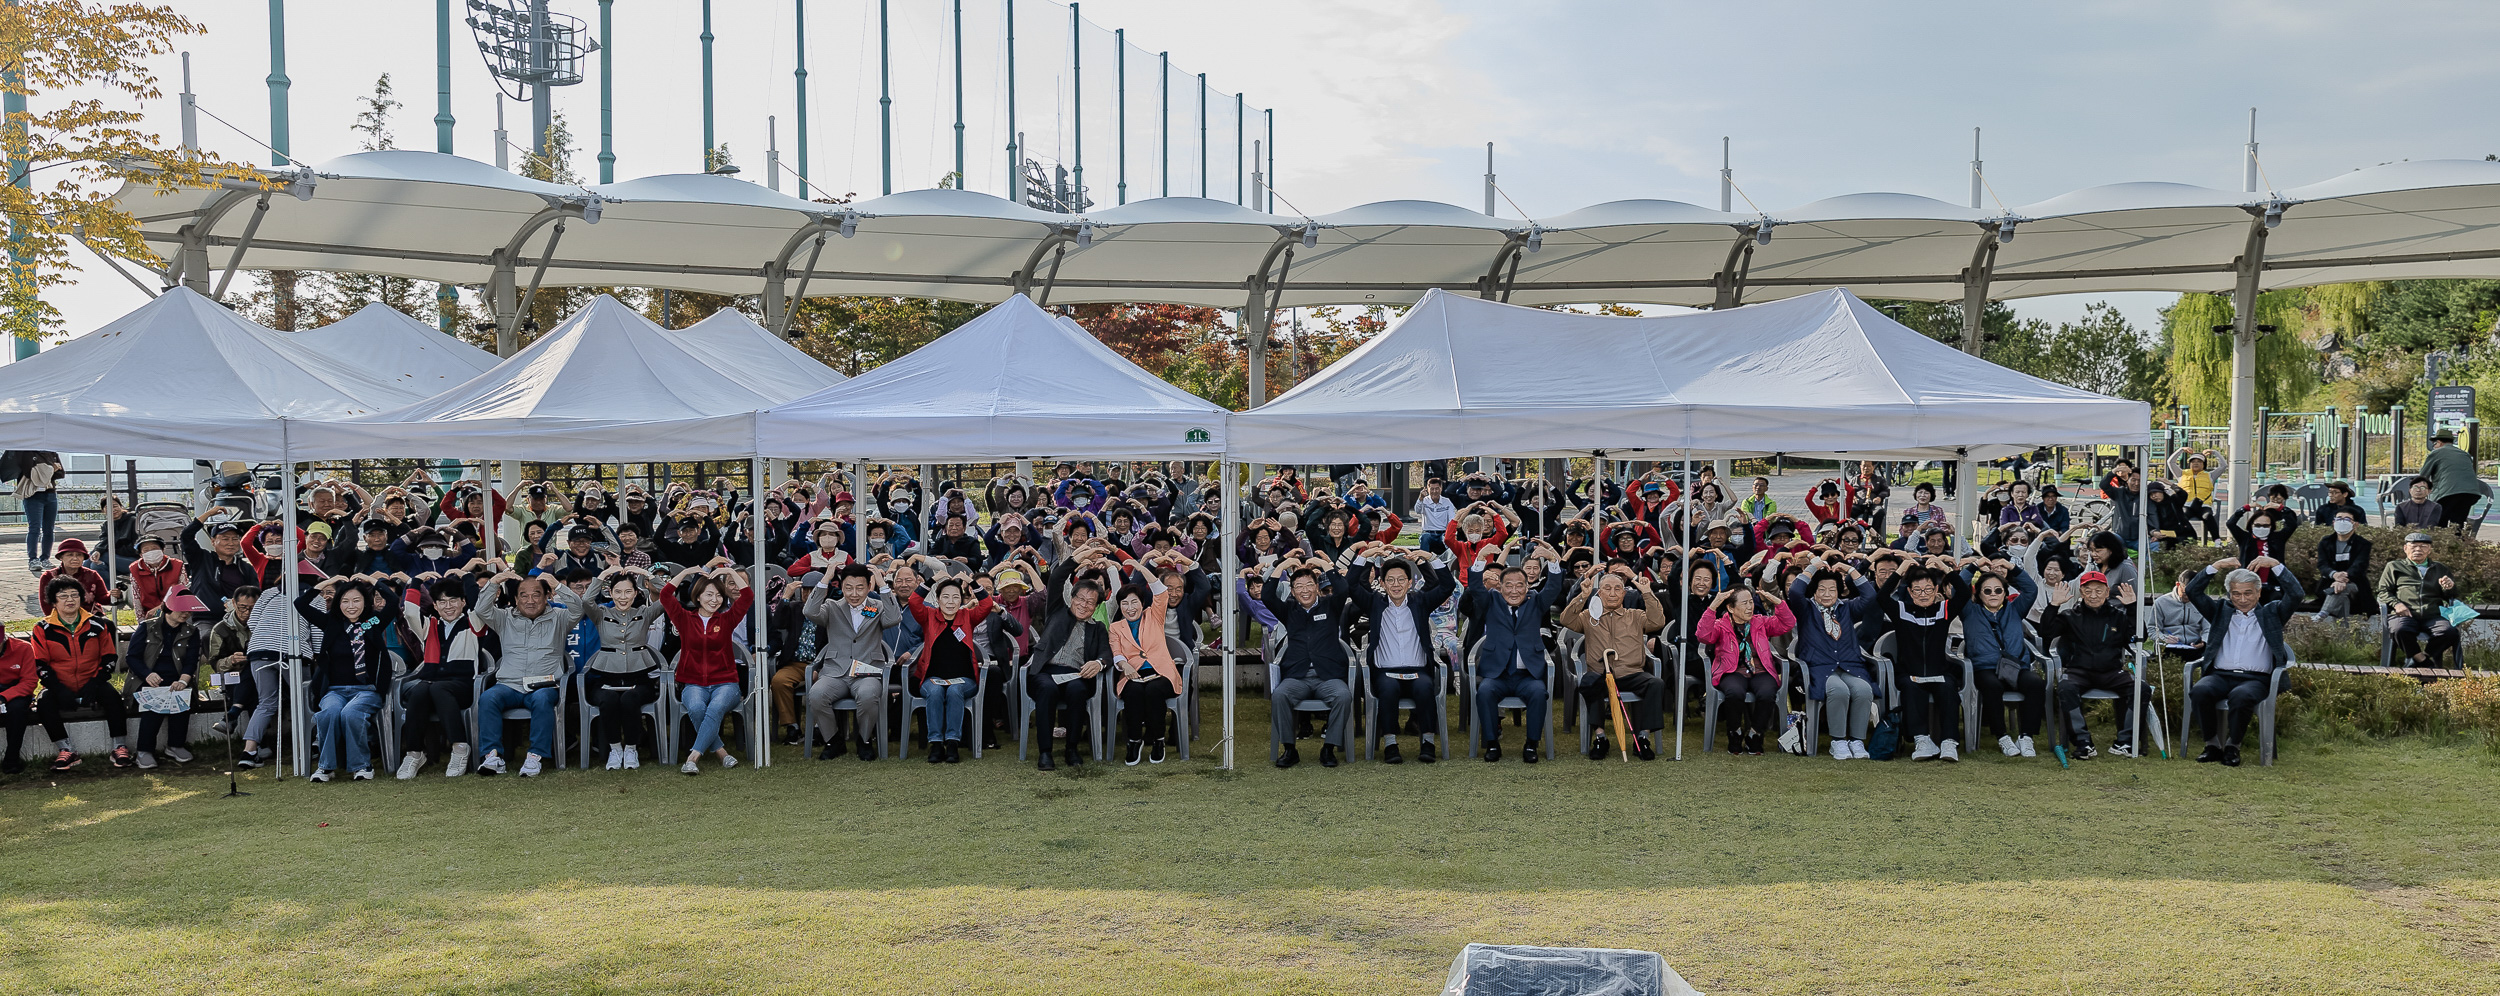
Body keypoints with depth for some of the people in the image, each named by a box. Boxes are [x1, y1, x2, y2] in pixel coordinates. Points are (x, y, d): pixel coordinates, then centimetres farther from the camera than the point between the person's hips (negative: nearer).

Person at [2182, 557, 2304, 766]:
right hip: (2220, 675, 2)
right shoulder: (2220, 612, 23)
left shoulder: (2271, 613, 18)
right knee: (2200, 690, -33)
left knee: (2242, 695, -38)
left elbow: (2295, 594, 3)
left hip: (2255, 678, -2)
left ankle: (2232, 746, -16)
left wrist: (2276, 565, -3)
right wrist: (2215, 567, 5)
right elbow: (2193, 592, 13)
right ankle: (2213, 745, -17)